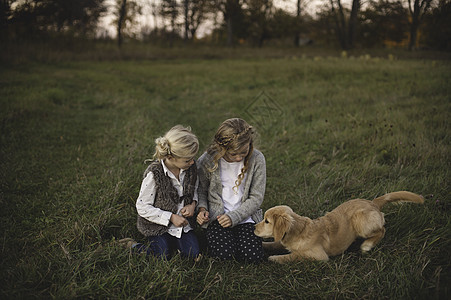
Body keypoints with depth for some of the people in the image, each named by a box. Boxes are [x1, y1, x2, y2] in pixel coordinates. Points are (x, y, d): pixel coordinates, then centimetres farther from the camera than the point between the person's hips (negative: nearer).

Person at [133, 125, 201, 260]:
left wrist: (193, 204, -12)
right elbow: (142, 207, -20)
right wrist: (171, 217, -21)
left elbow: (194, 189, 11)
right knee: (164, 257, -13)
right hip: (157, 224, -5)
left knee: (193, 254, -8)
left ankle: (173, 242, 19)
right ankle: (135, 248, 13)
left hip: (182, 222, 5)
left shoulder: (190, 167, -10)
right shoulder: (154, 173, -25)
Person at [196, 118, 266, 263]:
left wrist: (233, 217, -17)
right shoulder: (207, 161, -11)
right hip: (216, 216, -1)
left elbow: (256, 198, -6)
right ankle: (210, 236, 10)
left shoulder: (257, 159, -9)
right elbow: (201, 190, 7)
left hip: (245, 216, 1)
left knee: (253, 256, -19)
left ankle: (235, 236, 13)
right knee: (224, 254, -24)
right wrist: (202, 209, -13)